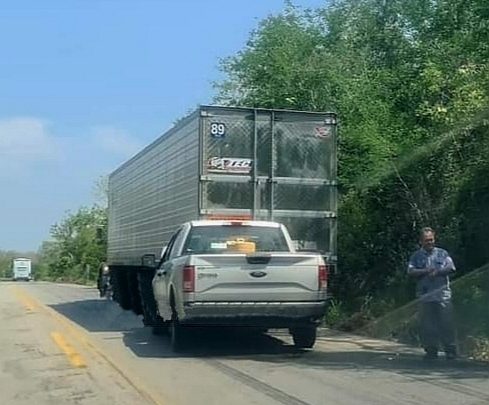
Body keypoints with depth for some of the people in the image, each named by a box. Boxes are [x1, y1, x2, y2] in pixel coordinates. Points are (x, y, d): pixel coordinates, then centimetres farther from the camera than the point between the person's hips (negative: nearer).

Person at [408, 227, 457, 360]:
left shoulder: (442, 253, 12)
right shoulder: (416, 256, 10)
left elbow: (451, 268, 2)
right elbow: (411, 271, -3)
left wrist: (437, 272, -12)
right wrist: (426, 271, -15)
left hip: (443, 294, 0)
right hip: (425, 295, 0)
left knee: (446, 323, -2)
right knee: (427, 325, 2)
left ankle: (450, 350, 5)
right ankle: (431, 351, 10)